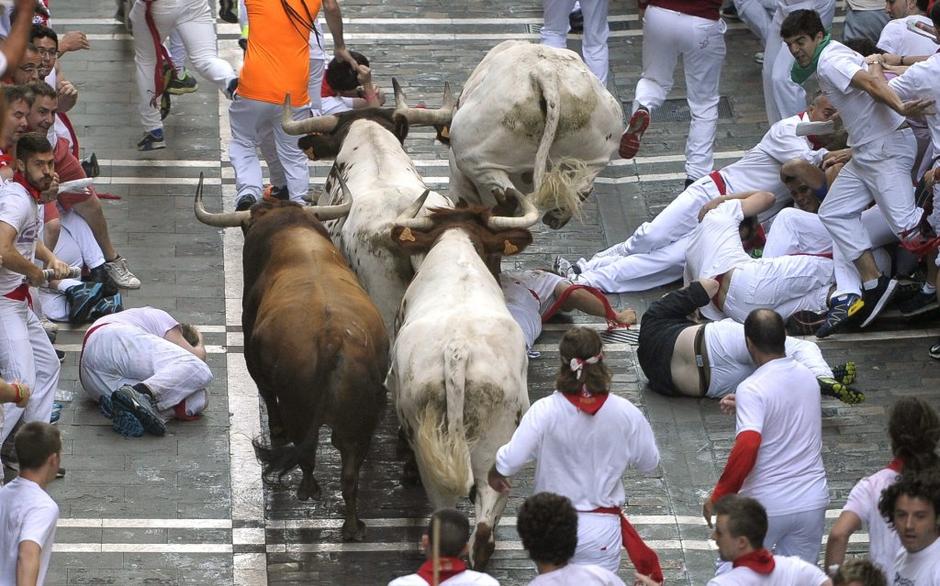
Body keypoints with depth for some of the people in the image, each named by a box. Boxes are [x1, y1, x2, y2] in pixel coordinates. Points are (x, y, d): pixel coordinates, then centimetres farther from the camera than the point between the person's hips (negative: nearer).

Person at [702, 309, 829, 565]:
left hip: (767, 505, -5)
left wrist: (718, 497, -20)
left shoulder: (752, 389, -17)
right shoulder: (807, 377, 4)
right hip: (812, 500, 5)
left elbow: (747, 447, -29)